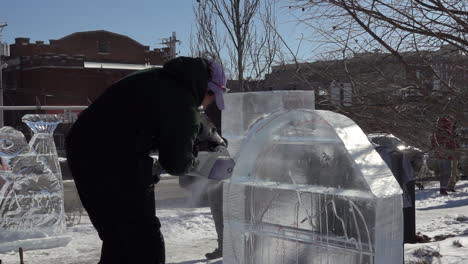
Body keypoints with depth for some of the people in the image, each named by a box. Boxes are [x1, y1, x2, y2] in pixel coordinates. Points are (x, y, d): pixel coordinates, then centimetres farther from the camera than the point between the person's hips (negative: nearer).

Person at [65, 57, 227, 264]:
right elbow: (176, 164, -7)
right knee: (145, 245, 3)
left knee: (116, 239, 22)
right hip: (117, 162, -9)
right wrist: (191, 160, 16)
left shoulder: (155, 77, 14)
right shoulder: (183, 102, -10)